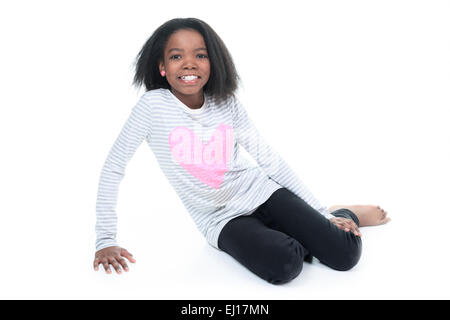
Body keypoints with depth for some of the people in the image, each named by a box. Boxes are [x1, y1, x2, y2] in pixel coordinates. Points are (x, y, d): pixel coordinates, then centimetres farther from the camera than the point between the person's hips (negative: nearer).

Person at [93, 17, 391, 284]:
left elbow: (271, 159, 1)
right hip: (222, 219, -2)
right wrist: (105, 240, -13)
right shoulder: (153, 105, -12)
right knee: (284, 266, -31)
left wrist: (321, 212, 0)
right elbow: (114, 167, -9)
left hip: (261, 192, 2)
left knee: (345, 254, -15)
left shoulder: (228, 105, -3)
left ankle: (344, 213, 19)